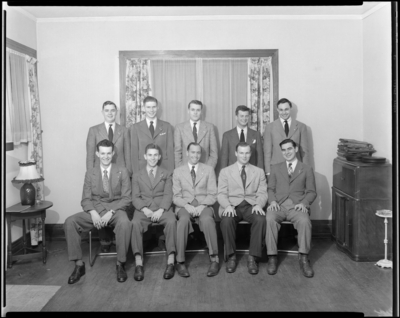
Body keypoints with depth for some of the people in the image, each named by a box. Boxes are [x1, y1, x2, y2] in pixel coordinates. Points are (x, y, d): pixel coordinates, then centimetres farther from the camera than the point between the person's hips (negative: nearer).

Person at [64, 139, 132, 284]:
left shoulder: (122, 171, 5)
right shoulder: (90, 173, 11)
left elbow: (126, 198, -1)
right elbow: (85, 199, 7)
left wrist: (111, 212, -17)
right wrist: (93, 212, -16)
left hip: (116, 209, -2)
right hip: (95, 210, 3)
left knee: (125, 223, -37)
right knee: (69, 222, -23)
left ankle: (120, 264, -19)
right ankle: (79, 264, -13)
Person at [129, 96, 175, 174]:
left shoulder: (167, 126, 7)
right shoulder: (135, 128, 6)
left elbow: (170, 150, 5)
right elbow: (134, 152, 4)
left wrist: (171, 172, -2)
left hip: (163, 168, 1)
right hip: (142, 168, 0)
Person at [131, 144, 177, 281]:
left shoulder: (166, 174, 17)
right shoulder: (137, 175, 18)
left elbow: (168, 195, 4)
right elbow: (135, 197, 8)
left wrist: (160, 210, -15)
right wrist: (145, 209, -13)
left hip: (162, 209, 0)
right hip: (143, 209, 0)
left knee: (171, 221, -33)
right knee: (135, 223, -33)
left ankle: (171, 262, -31)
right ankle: (139, 264, -32)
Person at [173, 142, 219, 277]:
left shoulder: (209, 170, 11)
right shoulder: (178, 171, 12)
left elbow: (212, 195, 5)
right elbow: (176, 196, 6)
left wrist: (202, 206, -14)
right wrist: (187, 205, -14)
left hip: (204, 206, 0)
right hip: (184, 206, 0)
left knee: (207, 219, -35)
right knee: (184, 219, -35)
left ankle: (214, 259, -26)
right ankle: (180, 262, -26)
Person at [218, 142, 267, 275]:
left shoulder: (259, 172, 17)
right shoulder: (225, 171, 14)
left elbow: (262, 193, 8)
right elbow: (221, 194, 4)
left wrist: (258, 204, -15)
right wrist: (228, 206, -17)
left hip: (251, 205, 1)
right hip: (232, 206, -1)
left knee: (261, 219, -32)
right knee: (226, 220, -34)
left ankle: (253, 258, -21)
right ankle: (231, 256, -17)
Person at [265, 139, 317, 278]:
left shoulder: (306, 169, 17)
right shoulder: (275, 168, 22)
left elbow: (311, 192, 10)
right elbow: (270, 189, 15)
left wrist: (303, 203, -10)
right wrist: (272, 201, -7)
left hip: (297, 206, -1)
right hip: (278, 205, 1)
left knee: (305, 221, -34)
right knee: (270, 219, -33)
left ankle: (303, 258, -21)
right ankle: (272, 257, -23)